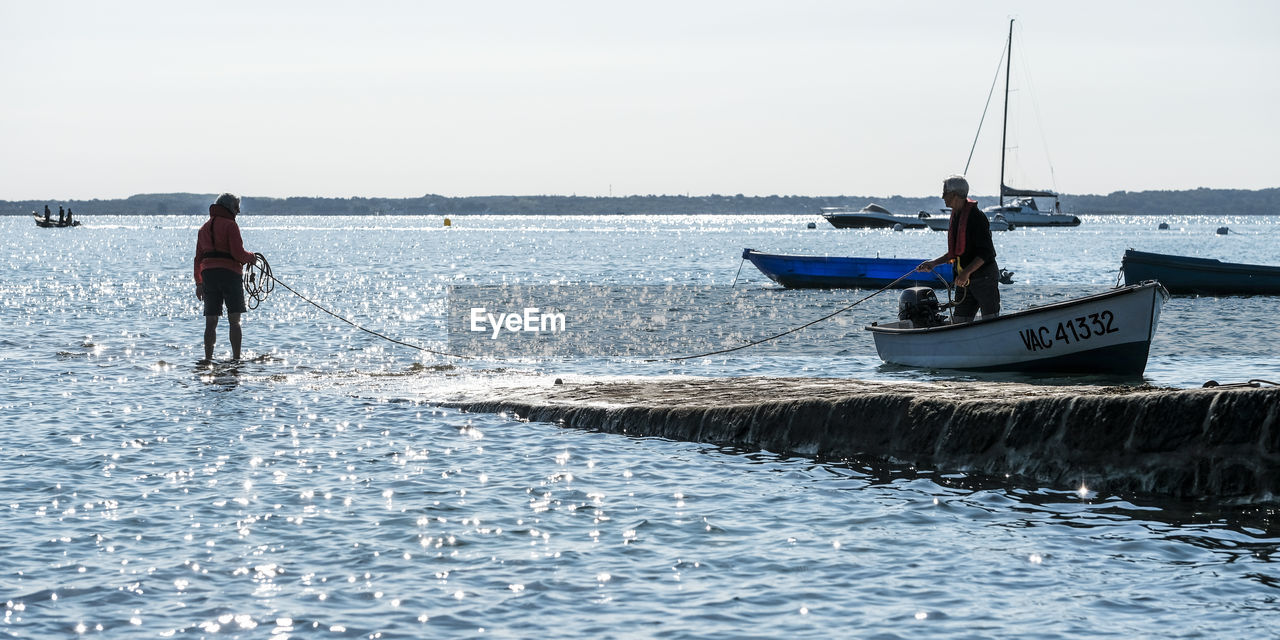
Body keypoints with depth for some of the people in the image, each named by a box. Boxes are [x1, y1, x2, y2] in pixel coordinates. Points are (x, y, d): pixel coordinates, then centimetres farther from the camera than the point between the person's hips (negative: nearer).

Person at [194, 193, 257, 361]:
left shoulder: (204, 228, 18)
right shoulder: (230, 225, -5)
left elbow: (198, 258, 19)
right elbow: (238, 253, -14)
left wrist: (199, 283, 22)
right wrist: (251, 257, 7)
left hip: (208, 274, 6)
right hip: (230, 272, -6)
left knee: (211, 321, 6)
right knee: (234, 320, -2)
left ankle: (208, 358, 2)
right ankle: (236, 357, -7)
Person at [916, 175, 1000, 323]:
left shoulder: (976, 216, -15)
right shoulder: (956, 217, 14)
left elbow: (986, 252, -20)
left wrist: (967, 272, -26)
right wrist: (933, 263, 12)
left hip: (984, 278, -9)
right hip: (964, 281, 9)